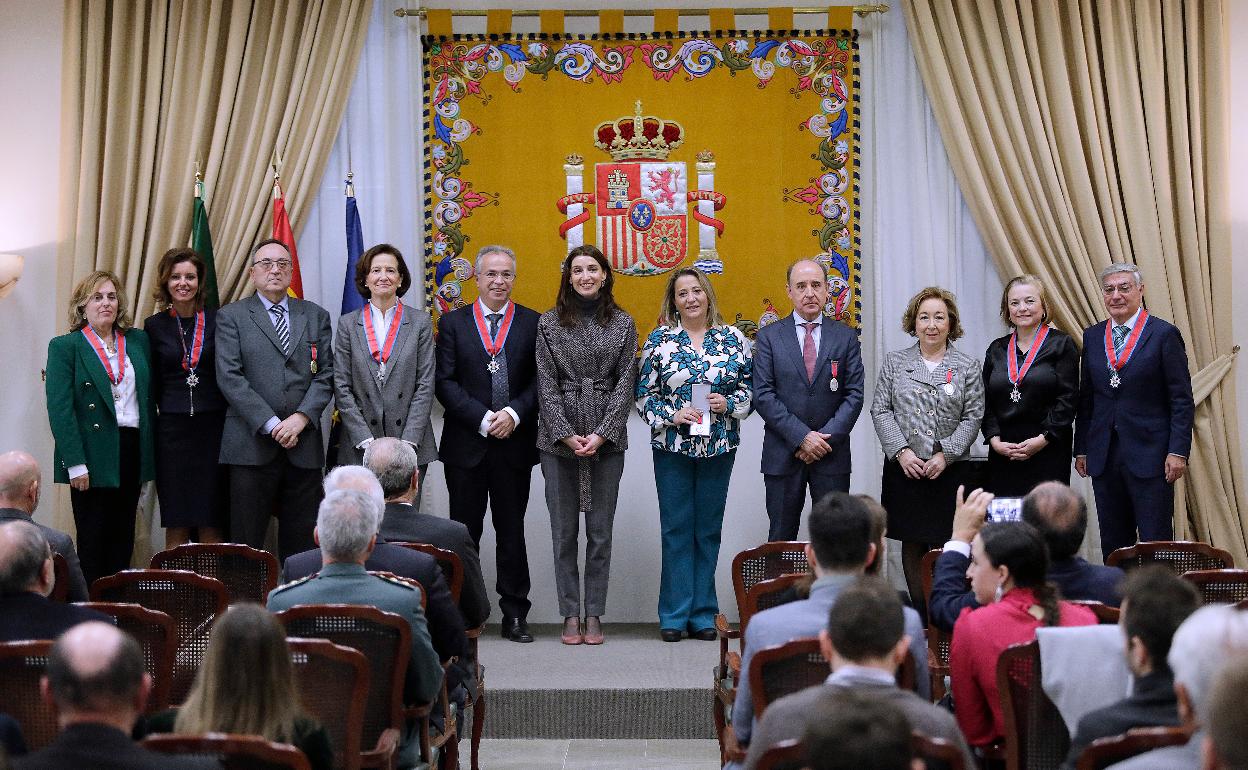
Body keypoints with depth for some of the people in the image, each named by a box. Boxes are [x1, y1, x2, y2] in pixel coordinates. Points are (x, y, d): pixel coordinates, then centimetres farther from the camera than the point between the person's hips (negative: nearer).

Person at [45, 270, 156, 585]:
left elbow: (149, 398, 12)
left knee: (123, 540, 9)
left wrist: (149, 455, 6)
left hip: (132, 451, 4)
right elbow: (59, 409, -9)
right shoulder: (65, 346, -2)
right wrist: (75, 463, -16)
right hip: (93, 456, -4)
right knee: (93, 543, 0)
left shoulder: (138, 341, 11)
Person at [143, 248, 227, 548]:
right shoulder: (154, 326, 7)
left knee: (212, 524, -1)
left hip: (213, 429, -1)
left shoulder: (218, 320, 3)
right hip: (172, 430, 1)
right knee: (176, 524, 2)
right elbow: (153, 385, 11)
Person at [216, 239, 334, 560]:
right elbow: (229, 377, -5)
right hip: (252, 445, -3)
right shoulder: (231, 316, 5)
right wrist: (271, 425, -12)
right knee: (246, 543, 0)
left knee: (301, 543, 4)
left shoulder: (316, 316, 14)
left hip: (303, 443, 3)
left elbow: (326, 374, 7)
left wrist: (302, 417, -9)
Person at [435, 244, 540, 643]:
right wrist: (483, 419, -12)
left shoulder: (533, 323, 6)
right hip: (466, 445, 0)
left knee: (511, 532, 6)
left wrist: (515, 413, -13)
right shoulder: (453, 323, 5)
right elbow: (445, 381, -2)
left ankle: (515, 614, 11)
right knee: (464, 532, 5)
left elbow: (541, 381, 2)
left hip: (515, 444, 0)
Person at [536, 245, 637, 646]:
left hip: (607, 440, 0)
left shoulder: (623, 323, 6)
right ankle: (570, 615, 11)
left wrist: (602, 433, -10)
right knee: (564, 531, 4)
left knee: (600, 530, 4)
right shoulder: (549, 323, 4)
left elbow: (625, 382, 1)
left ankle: (593, 614, 11)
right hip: (558, 438, 0)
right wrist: (566, 434, -10)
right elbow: (547, 384, -1)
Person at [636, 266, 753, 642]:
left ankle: (704, 615, 14)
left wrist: (728, 404, -11)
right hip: (672, 445, -1)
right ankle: (675, 615, 8)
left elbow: (750, 386, 7)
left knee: (708, 529, 6)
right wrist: (671, 415, -12)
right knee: (676, 528, 1)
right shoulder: (660, 339, 2)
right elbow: (645, 392, 2)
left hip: (719, 446, 1)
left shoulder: (732, 338, 5)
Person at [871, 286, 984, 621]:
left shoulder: (967, 367, 5)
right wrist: (901, 451, -9)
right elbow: (880, 410, 3)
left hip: (950, 470, -1)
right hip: (904, 468, 1)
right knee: (912, 543, 5)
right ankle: (919, 611, 13)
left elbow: (973, 417, 1)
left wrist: (945, 454, -10)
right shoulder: (895, 362, 8)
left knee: (947, 544, -4)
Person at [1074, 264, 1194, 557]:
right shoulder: (1092, 336, 12)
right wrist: (1081, 449, 11)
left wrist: (1178, 451, -12)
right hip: (1104, 455, 5)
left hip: (1150, 455, -5)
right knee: (1113, 545, 8)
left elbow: (1182, 400, -5)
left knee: (1156, 544, -3)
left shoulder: (1164, 334, -3)